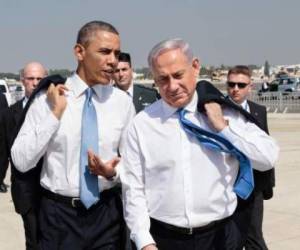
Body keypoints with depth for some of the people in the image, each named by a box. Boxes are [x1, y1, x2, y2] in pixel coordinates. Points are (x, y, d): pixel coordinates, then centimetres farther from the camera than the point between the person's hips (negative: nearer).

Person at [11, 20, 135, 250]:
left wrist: (113, 172, -15)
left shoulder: (123, 102, -2)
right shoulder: (48, 98, -7)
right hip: (59, 213, -2)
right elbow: (21, 162, -11)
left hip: (107, 212, 2)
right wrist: (54, 114, -17)